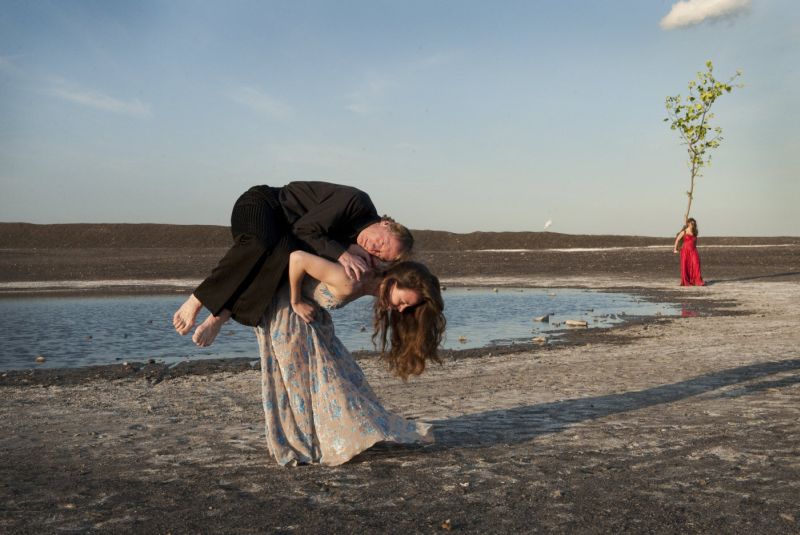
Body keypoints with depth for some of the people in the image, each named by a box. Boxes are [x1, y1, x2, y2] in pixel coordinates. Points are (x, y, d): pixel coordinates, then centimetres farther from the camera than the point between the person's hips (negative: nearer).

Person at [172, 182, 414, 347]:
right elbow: (305, 229, -26)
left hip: (282, 228, 7)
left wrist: (350, 250, -27)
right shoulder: (356, 201, -23)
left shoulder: (357, 241, 0)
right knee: (261, 248, -38)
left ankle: (219, 318, -26)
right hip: (260, 203, -7)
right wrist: (340, 253, -37)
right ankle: (196, 301, -28)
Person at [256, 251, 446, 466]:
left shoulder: (370, 284, -7)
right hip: (284, 307, -9)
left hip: (308, 310, 9)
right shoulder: (350, 283, -34)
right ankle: (298, 446, 8)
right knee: (298, 376, -3)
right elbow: (297, 258, -36)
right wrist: (296, 303, -24)